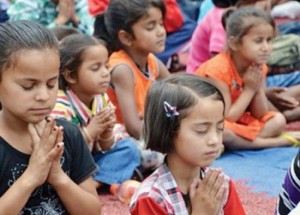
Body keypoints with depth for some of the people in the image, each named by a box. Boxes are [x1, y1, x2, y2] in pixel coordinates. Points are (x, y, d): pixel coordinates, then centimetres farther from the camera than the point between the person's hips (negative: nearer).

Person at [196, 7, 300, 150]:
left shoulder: (258, 68, -4)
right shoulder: (219, 69, -25)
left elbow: (260, 115, -3)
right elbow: (226, 119, -25)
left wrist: (258, 89, -20)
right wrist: (249, 90, -23)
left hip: (237, 119, 7)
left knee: (278, 120, -5)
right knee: (222, 132, -39)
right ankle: (276, 142, -19)